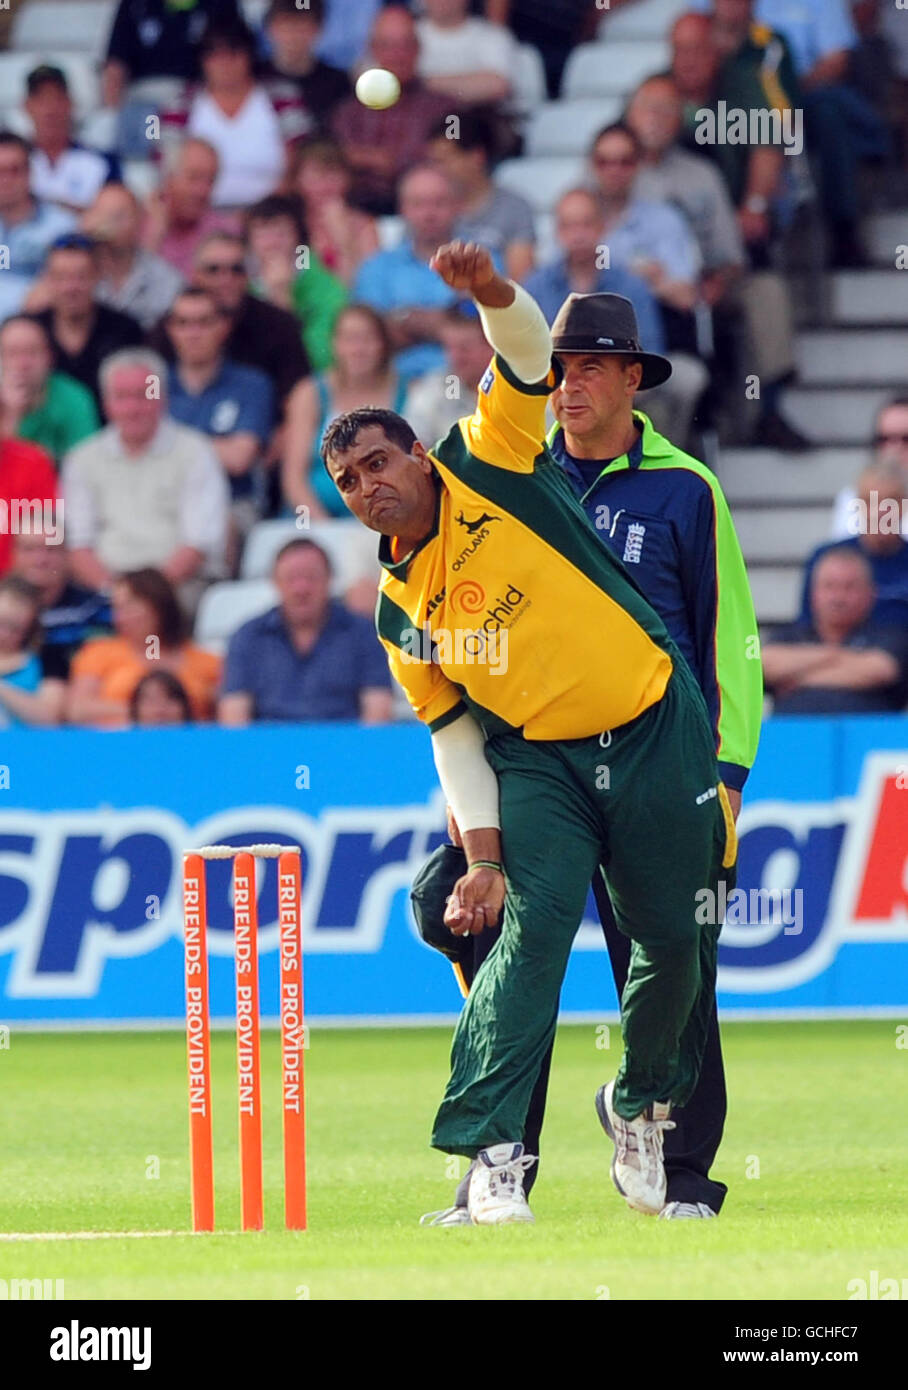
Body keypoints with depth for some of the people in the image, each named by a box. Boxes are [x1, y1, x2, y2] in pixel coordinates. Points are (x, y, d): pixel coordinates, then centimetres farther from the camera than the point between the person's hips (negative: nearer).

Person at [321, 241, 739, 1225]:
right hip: (536, 763, 1)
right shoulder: (401, 613, 5)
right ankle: (491, 1154, -24)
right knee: (533, 923, -20)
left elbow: (528, 349, -11)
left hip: (655, 732, -1)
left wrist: (490, 292, -33)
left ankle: (642, 1107, 31)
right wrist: (482, 858, -3)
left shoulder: (489, 468, -1)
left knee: (675, 946, 3)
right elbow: (454, 739, 8)